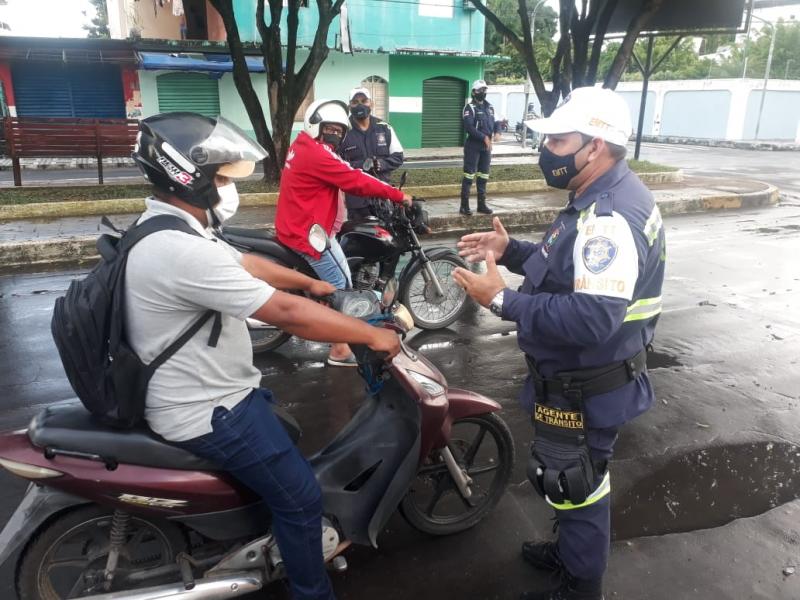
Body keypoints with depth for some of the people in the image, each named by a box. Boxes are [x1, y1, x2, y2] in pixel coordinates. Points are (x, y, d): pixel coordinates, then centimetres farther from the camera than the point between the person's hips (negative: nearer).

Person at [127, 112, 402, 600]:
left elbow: (245, 263, 15)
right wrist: (372, 335, -21)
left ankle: (270, 525, 52)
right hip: (208, 412, -11)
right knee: (301, 498, -1)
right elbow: (286, 313, -30)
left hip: (198, 393, 11)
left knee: (286, 440, 30)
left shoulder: (165, 229, 4)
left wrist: (312, 284, 21)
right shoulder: (182, 251, -31)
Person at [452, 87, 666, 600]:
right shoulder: (605, 197, 5)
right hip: (583, 377, 10)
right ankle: (574, 553, 50)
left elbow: (592, 319, -37)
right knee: (578, 479, 27)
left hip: (586, 388, -10)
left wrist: (503, 300, -32)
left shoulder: (611, 217, -30)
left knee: (576, 485, 10)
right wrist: (510, 250, 4)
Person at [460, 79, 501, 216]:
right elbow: (469, 127, -18)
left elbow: (496, 122, 15)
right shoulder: (470, 107, -7)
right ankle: (464, 206, -7)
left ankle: (481, 204, 18)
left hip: (487, 146, 7)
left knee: (483, 176, 11)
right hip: (473, 146, -7)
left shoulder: (490, 107, 14)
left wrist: (497, 132, -8)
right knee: (469, 175, -8)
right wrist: (484, 137, -21)